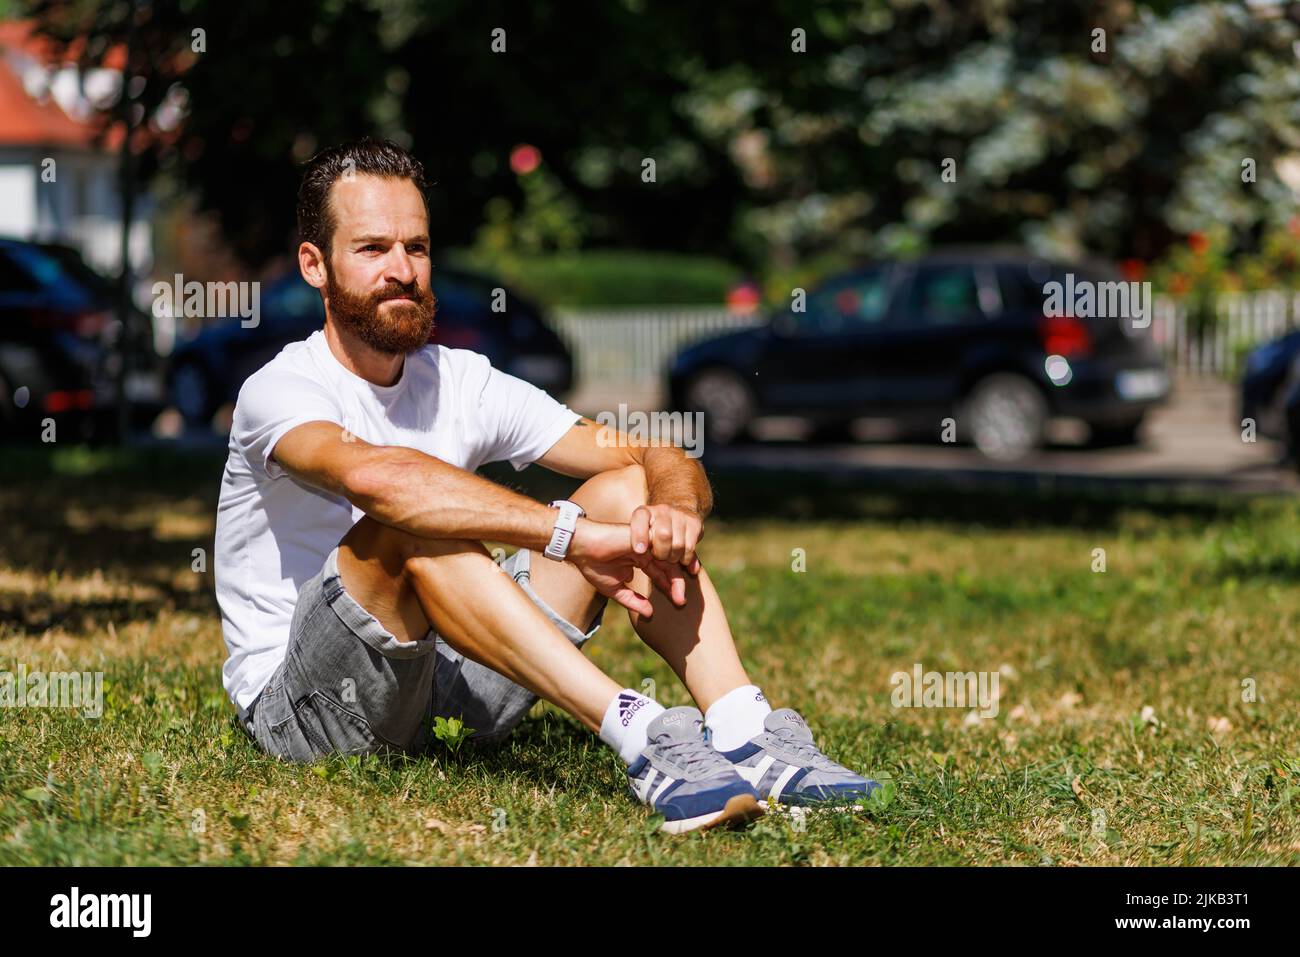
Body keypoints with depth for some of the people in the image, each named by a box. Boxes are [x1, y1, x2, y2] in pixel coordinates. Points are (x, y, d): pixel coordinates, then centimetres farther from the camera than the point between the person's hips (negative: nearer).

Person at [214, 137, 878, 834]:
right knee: (411, 526, -33)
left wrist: (674, 509, -26)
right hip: (299, 712, -6)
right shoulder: (279, 391, -13)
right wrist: (575, 534, -42)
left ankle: (745, 733, -28)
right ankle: (639, 733, -44)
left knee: (630, 492, -7)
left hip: (440, 686, 6)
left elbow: (666, 463, 0)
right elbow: (373, 474, -38)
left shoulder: (464, 383, 5)